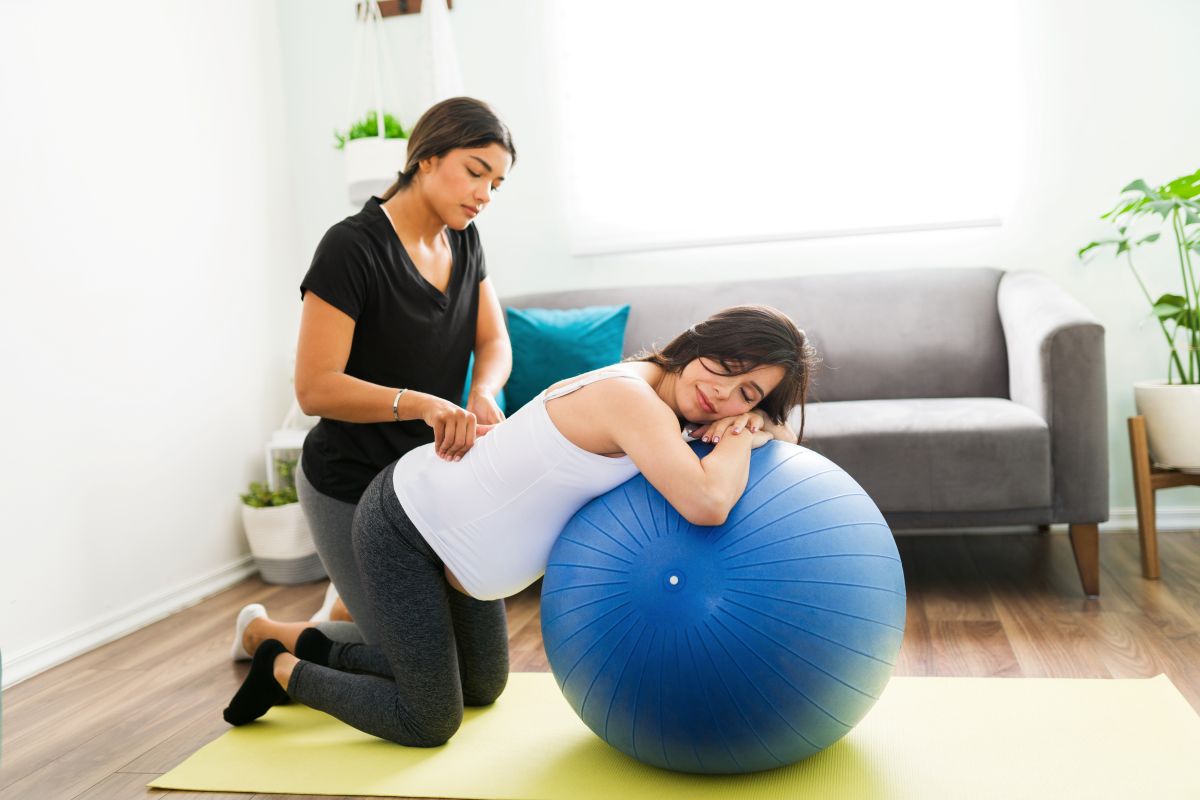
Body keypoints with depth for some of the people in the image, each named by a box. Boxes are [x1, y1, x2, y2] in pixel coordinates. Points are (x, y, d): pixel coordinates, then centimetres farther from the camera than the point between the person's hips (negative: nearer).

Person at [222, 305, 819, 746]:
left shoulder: (657, 406, -5)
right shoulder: (632, 397, -31)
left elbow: (783, 433, 5)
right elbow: (705, 505, -45)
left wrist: (753, 419, -18)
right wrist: (740, 438, -25)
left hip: (453, 530, 9)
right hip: (402, 531, -9)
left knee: (482, 688, 24)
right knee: (429, 725, 3)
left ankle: (321, 652, 38)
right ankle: (284, 671, 24)